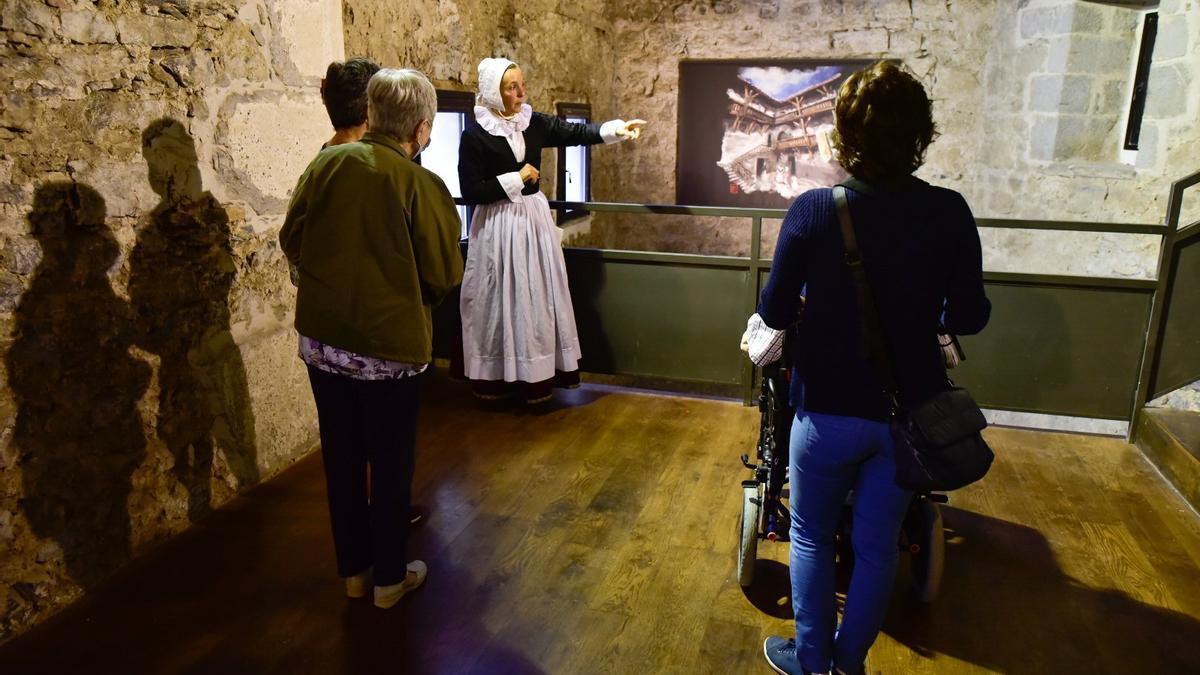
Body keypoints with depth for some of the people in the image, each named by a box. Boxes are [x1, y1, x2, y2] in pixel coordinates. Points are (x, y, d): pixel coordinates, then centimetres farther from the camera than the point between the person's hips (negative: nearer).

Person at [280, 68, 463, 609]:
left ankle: (353, 570, 33)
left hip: (321, 338, 5)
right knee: (390, 464, 12)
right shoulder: (422, 185, -15)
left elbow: (292, 240, 4)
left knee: (342, 458, 17)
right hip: (388, 345, -4)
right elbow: (445, 276, -9)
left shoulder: (326, 163, -3)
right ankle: (389, 578, 26)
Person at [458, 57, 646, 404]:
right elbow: (470, 191, -14)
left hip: (534, 217, 5)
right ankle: (496, 375, 14)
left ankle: (536, 374, 19)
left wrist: (616, 129, -16)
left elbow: (575, 133, -2)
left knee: (537, 295, 8)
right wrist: (516, 179, -14)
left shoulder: (534, 122, 3)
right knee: (502, 299, 1)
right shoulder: (475, 135, -11)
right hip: (499, 225, -5)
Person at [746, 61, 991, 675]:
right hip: (908, 411, 2)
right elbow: (970, 318, -3)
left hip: (830, 408, -2)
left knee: (812, 537, 18)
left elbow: (774, 312, -10)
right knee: (877, 546, 18)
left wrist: (760, 327, 13)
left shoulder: (813, 210, -15)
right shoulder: (949, 213, -10)